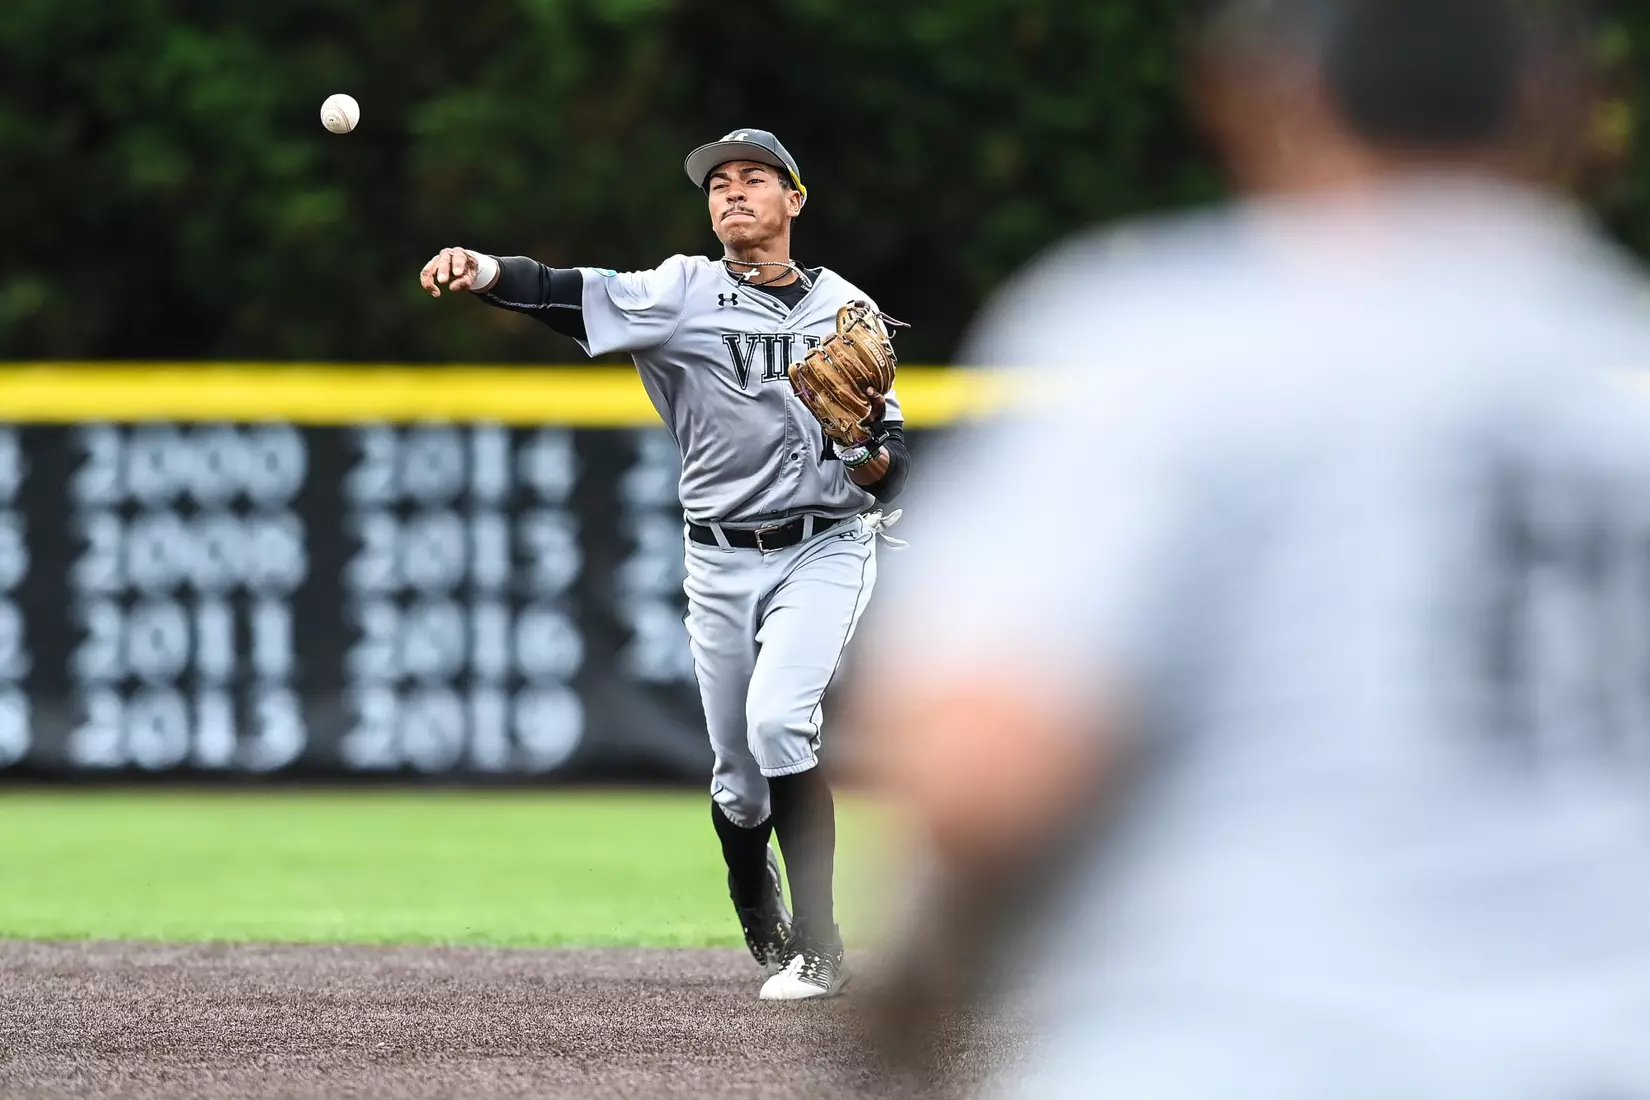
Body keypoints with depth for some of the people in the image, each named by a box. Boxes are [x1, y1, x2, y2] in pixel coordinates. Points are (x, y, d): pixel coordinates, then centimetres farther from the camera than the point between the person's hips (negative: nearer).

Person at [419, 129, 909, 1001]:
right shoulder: (684, 292, 1)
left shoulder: (848, 309, 5)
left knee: (777, 721, -24)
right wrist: (484, 273, -37)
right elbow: (573, 295, -18)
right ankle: (765, 936, 33)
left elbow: (893, 460, 6)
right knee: (737, 775, 5)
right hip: (722, 562, 2)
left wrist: (872, 461, -18)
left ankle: (820, 949, -19)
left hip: (824, 548, -2)